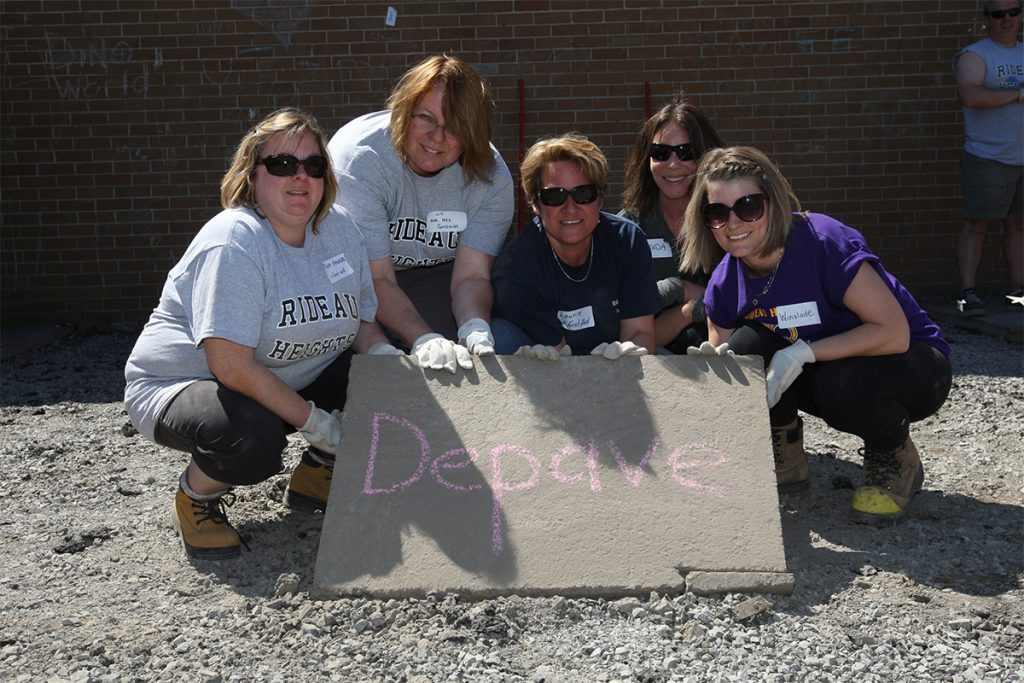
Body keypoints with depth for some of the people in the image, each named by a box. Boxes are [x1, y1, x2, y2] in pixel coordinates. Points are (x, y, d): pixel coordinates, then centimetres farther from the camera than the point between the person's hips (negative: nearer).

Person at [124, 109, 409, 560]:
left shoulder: (338, 228, -2)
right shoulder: (233, 243, -25)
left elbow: (362, 321, 7)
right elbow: (233, 368, -30)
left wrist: (388, 357, -16)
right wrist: (315, 421, -25)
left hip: (292, 384, 7)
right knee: (252, 441, -39)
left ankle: (316, 474, 12)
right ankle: (196, 495, -2)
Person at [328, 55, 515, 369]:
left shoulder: (491, 176, -15)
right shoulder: (358, 160, -27)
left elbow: (472, 275, -19)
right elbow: (376, 278, -30)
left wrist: (475, 329, -41)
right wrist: (424, 339, -45)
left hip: (438, 275, 3)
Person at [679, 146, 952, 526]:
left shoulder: (825, 243, -27)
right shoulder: (725, 282, -10)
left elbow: (894, 333, -30)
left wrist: (802, 353, -35)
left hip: (914, 366, -4)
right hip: (818, 370, 5)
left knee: (841, 383, -38)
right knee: (745, 348, -23)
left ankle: (896, 462, -4)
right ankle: (784, 457, 3)